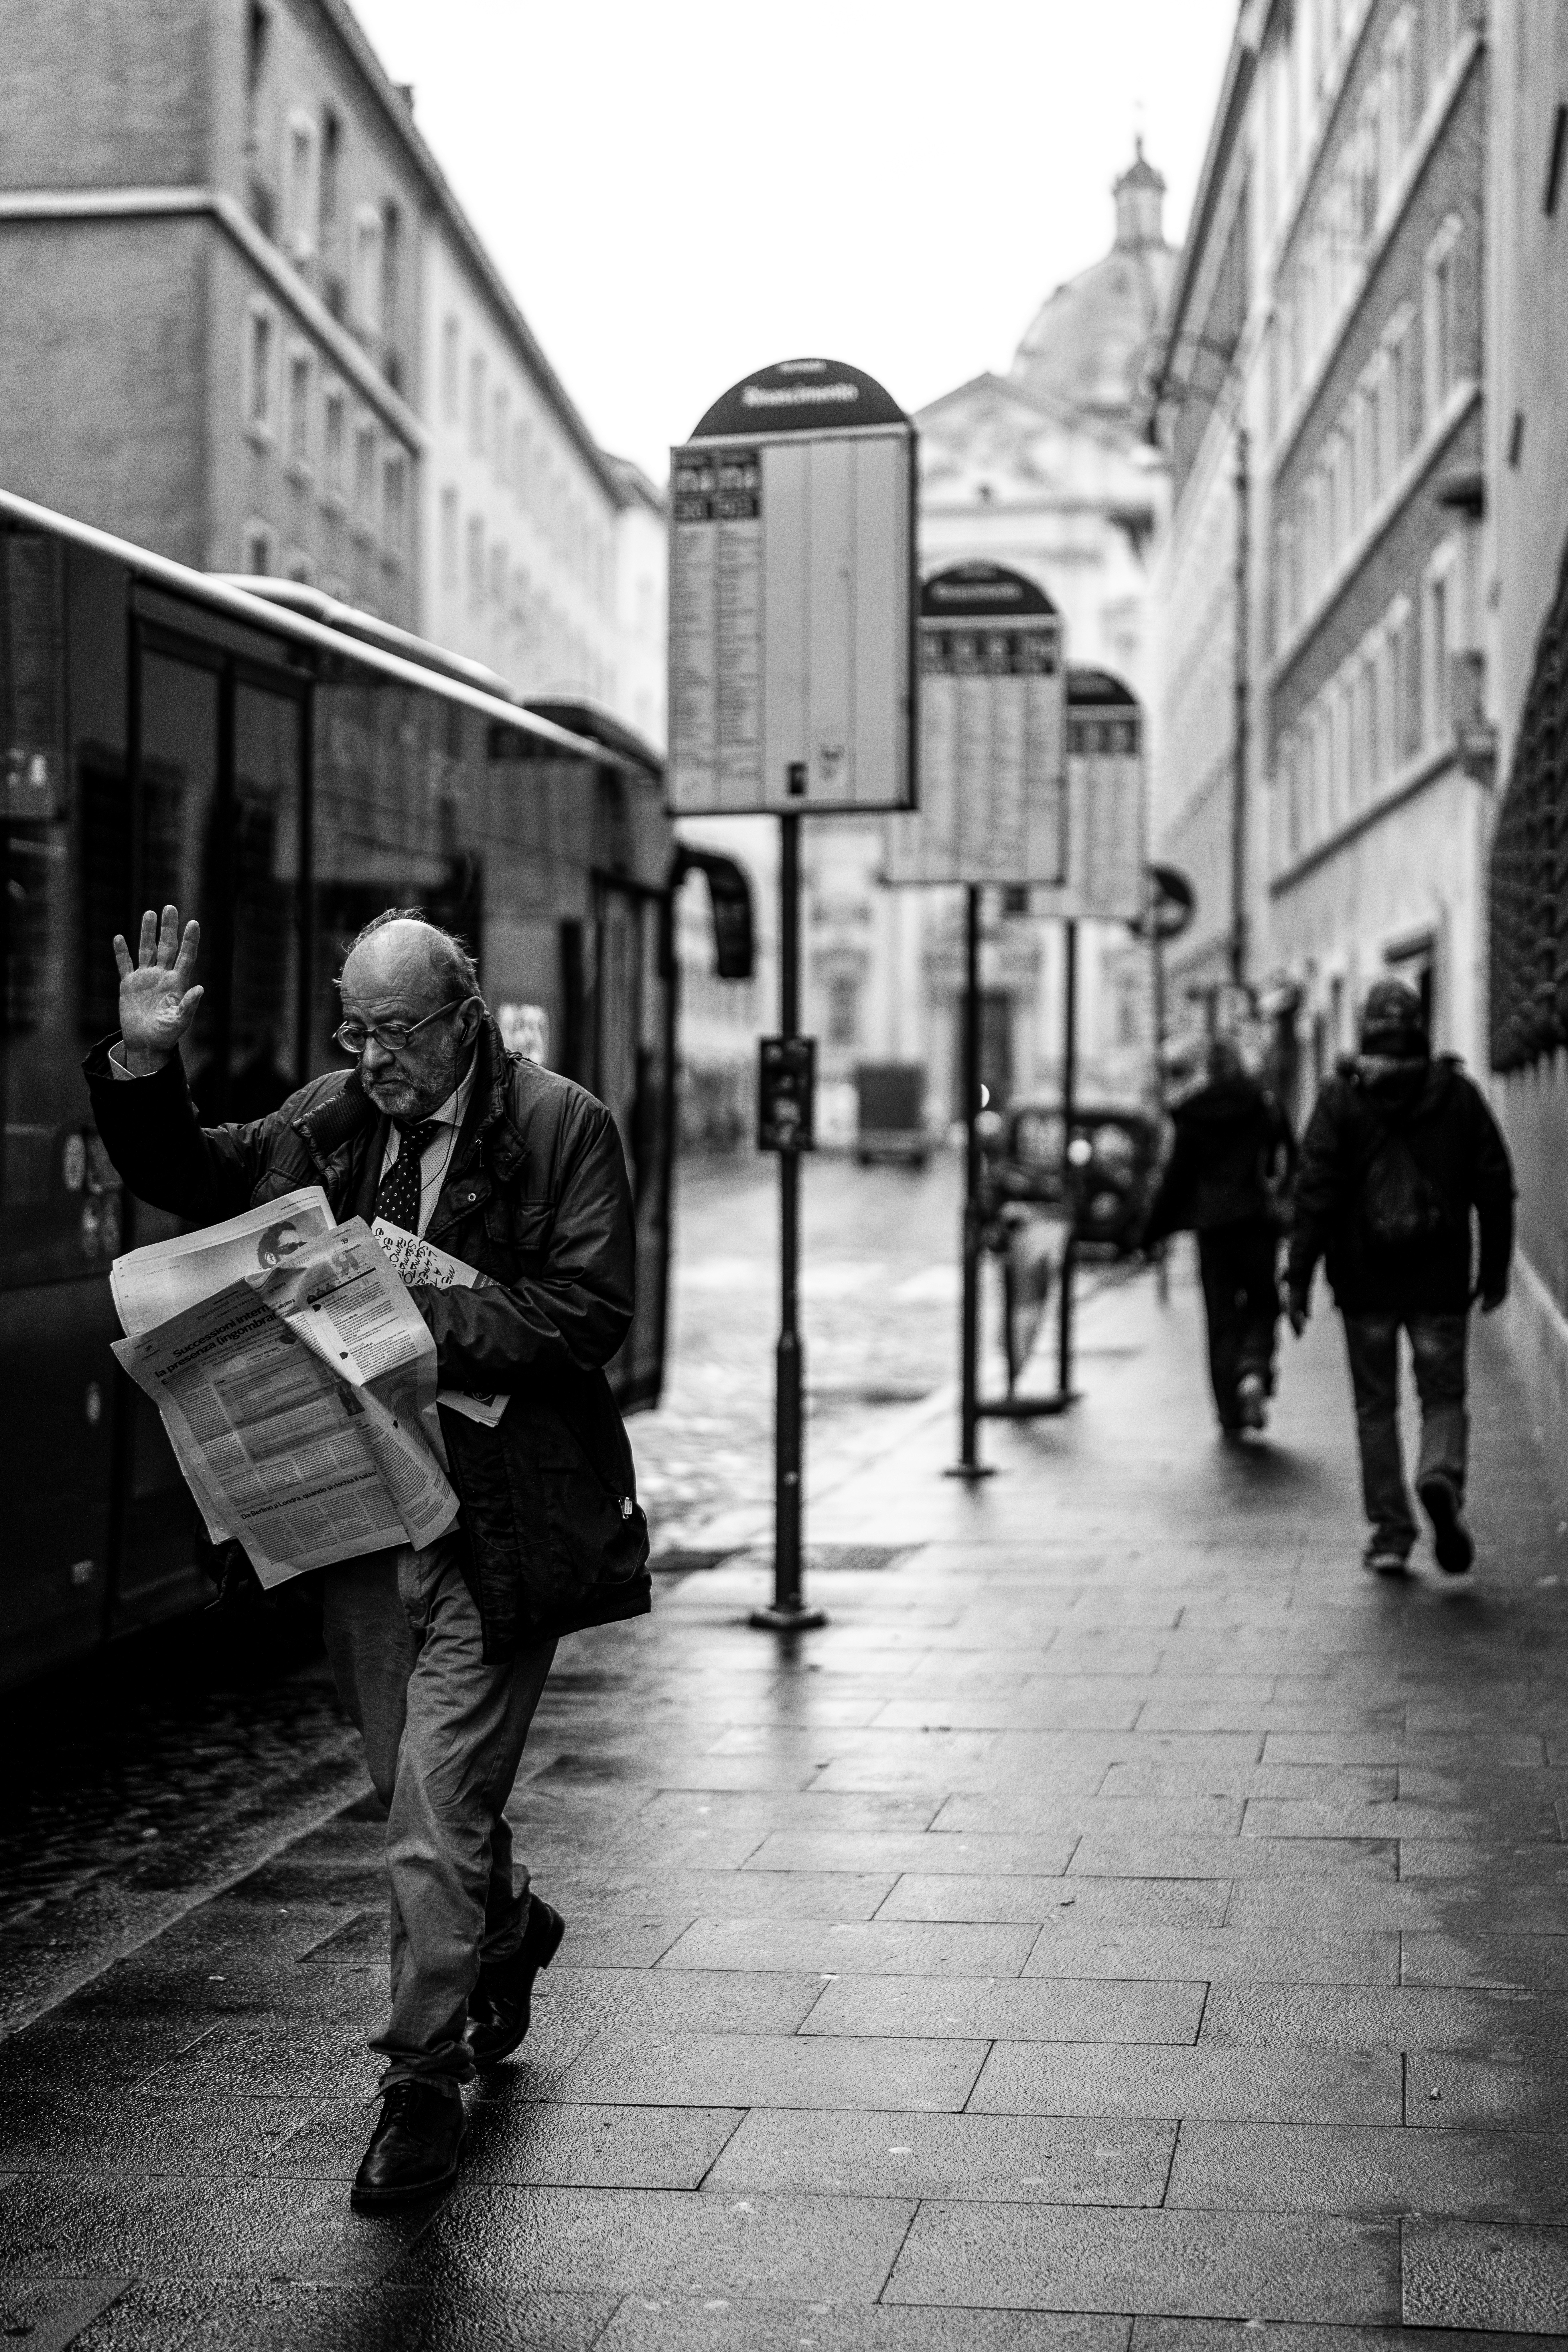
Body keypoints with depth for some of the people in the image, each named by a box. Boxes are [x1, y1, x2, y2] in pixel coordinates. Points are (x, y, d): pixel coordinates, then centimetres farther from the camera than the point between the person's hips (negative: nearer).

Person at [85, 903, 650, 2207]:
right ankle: (509, 1929, 47)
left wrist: (421, 1317, -22)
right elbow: (186, 1180, 18)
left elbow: (590, 1311, -15)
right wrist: (145, 1066, 0)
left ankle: (425, 2077, 5)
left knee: (437, 1801, -7)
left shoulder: (563, 1128, -7)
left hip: (496, 1524, -6)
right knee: (416, 1787, 18)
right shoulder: (328, 1119, 8)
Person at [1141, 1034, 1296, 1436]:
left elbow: (1176, 1179, -3)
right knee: (1263, 1304, 12)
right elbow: (1288, 1158, 3)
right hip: (1258, 1220, 0)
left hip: (1212, 1225, 0)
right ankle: (1255, 1372, -17)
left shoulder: (1191, 1116, -3)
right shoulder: (1265, 1106, -2)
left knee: (1222, 1317, 8)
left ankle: (1231, 1414, 7)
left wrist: (1153, 1233, 3)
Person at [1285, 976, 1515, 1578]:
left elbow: (1316, 1190, -9)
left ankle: (1391, 1533, 8)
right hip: (1441, 1280, 1)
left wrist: (1299, 1274, -6)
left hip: (1365, 1280, -1)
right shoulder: (1458, 1093, 1)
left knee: (1376, 1406, 10)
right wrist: (1495, 1268, 11)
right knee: (1443, 1396, 10)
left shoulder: (1342, 1095, -4)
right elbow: (1495, 1184, 3)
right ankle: (1441, 1477, -20)